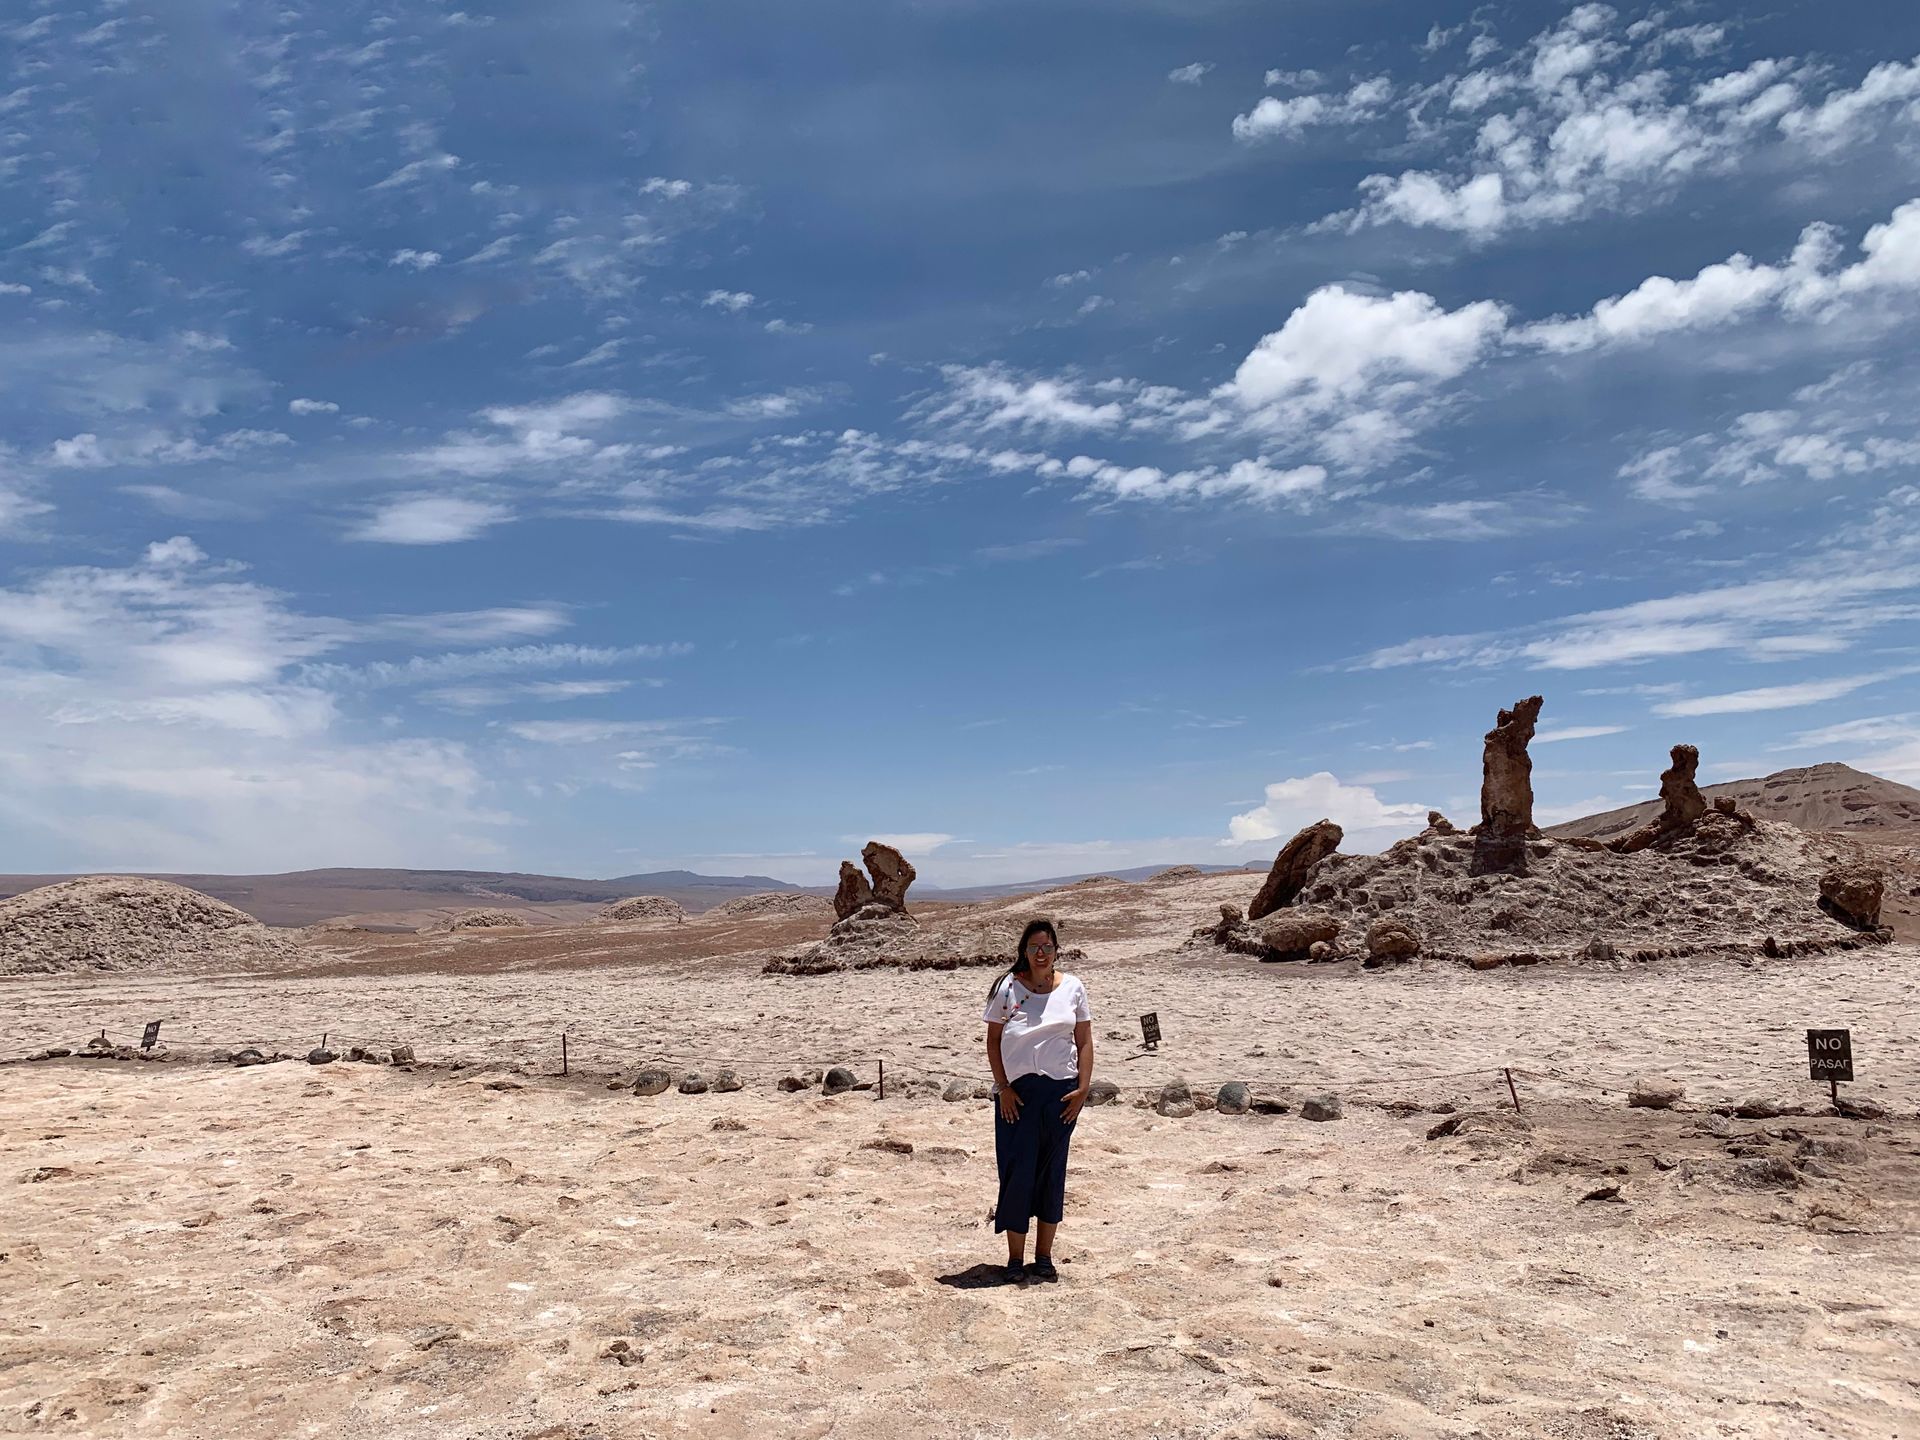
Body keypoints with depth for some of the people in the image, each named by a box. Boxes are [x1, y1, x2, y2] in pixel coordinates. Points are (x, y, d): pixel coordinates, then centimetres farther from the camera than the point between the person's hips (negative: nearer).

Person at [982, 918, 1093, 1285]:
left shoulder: (1072, 987, 5)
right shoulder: (1007, 988, -1)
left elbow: (1084, 1041, 6)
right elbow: (993, 1041, 1)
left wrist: (1082, 1088, -3)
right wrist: (1003, 1087, -6)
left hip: (1061, 1091, 2)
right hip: (1017, 1093, -2)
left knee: (1052, 1172, 9)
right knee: (1018, 1171, -1)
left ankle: (1044, 1256, 20)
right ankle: (1015, 1258, 11)